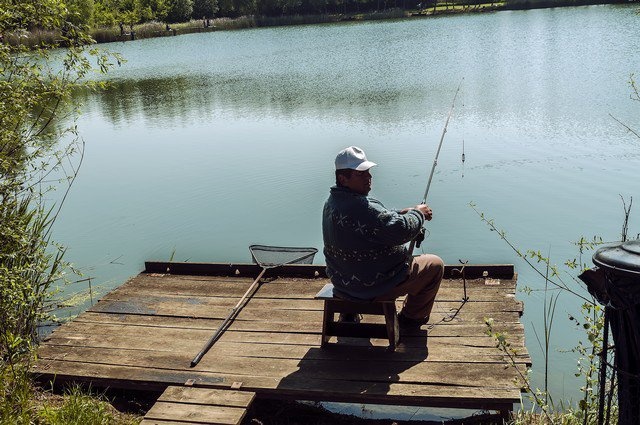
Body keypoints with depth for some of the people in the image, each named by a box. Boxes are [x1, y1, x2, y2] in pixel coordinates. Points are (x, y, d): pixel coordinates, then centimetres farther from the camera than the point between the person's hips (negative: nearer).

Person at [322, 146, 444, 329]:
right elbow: (401, 231, -32)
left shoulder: (332, 202, 2)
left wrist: (401, 214, 3)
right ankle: (411, 319, 24)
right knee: (435, 265, 8)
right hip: (372, 288, -9)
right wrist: (418, 213, -13)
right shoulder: (361, 207, -31)